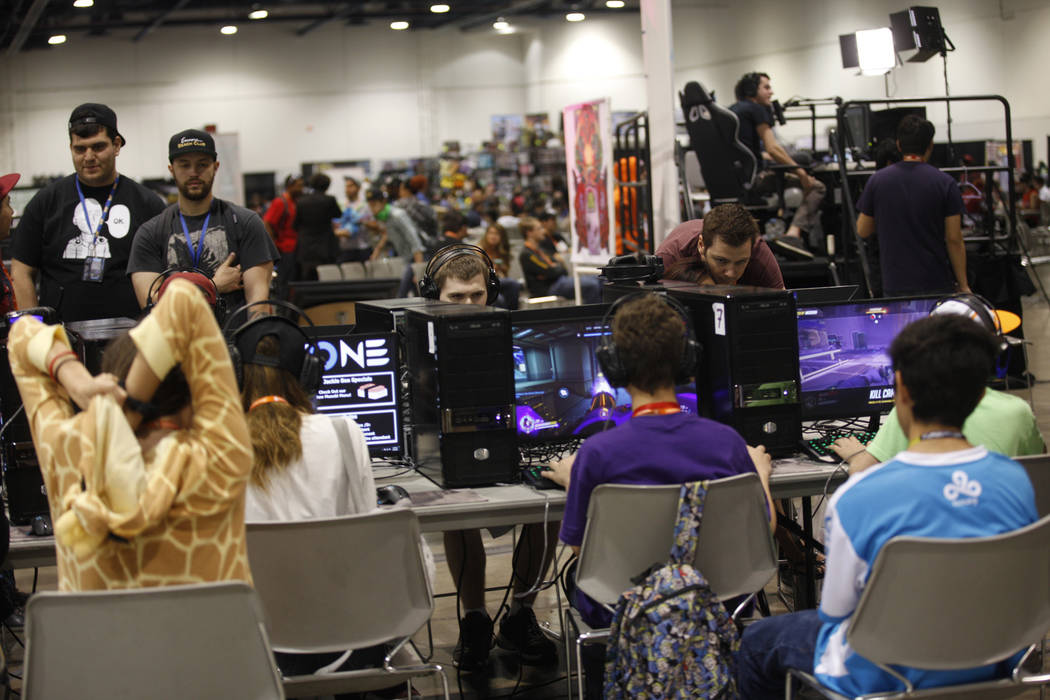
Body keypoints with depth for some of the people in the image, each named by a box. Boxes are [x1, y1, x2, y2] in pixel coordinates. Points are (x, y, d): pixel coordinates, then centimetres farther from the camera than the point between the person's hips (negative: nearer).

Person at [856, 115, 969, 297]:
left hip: (895, 285, 1)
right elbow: (954, 239, -5)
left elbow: (863, 231, 8)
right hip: (937, 285, -1)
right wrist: (963, 285, 2)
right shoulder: (944, 183, -5)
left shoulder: (877, 181, 0)